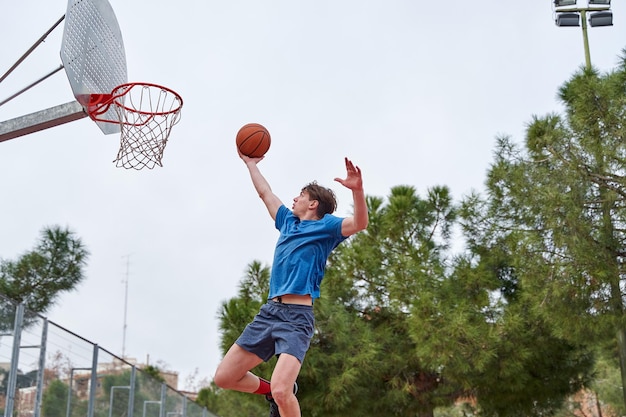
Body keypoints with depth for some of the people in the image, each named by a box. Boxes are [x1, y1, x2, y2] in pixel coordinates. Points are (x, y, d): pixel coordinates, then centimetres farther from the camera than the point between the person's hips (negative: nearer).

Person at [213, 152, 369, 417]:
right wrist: (250, 163, 43)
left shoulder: (325, 226, 4)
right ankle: (272, 392, 27)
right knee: (223, 377, 7)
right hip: (268, 312, 7)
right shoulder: (288, 222, 22)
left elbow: (359, 223, -15)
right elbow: (265, 193, 36)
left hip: (297, 317, -7)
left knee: (281, 391, -25)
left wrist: (358, 190, -31)